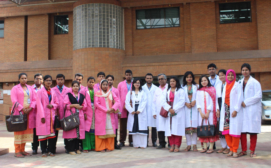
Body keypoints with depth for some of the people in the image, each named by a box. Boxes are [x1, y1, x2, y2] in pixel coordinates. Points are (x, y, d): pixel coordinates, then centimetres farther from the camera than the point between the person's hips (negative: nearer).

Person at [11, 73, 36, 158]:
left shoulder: (30, 88, 15)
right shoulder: (15, 88, 2)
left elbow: (34, 99, 9)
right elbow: (14, 100, -8)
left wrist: (30, 108, -7)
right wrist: (22, 109, -15)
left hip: (29, 112, 5)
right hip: (19, 112, -4)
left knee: (27, 130, 6)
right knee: (18, 130, -4)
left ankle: (22, 150, 15)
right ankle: (17, 151, 0)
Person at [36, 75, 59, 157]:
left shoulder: (53, 92, 12)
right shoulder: (40, 92, -1)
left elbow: (57, 103, 17)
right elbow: (39, 104, -6)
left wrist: (52, 106, -7)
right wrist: (42, 116, -13)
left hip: (52, 115, 4)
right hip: (43, 115, -4)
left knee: (52, 133, 3)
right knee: (43, 132, -2)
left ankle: (51, 150, 11)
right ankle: (44, 151, 8)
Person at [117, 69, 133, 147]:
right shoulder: (120, 84, 11)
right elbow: (118, 96, 6)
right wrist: (122, 106, -3)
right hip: (123, 108, 0)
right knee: (123, 125, 3)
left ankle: (131, 141, 11)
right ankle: (122, 141, 10)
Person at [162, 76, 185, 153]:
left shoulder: (180, 90, 5)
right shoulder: (167, 91, 16)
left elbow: (182, 101, -6)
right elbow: (164, 101, 6)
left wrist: (174, 109, -14)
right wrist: (169, 109, -10)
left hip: (178, 112, -3)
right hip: (169, 112, 3)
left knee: (177, 129, -6)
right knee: (170, 129, -1)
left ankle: (177, 146, -3)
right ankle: (172, 145, 5)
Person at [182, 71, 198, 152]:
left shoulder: (196, 86, 10)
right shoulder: (183, 87, 10)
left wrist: (195, 101, -14)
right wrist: (186, 103, -10)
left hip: (194, 108, 0)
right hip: (186, 108, 0)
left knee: (194, 125, -3)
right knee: (187, 126, -3)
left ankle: (194, 145, 4)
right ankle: (188, 145, 4)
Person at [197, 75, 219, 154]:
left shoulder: (212, 89, 3)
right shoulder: (199, 91, 12)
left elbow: (212, 102, -3)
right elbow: (198, 102, 6)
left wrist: (208, 113, -9)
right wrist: (201, 113, -6)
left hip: (210, 112, -3)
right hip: (202, 113, 3)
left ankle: (211, 147, -1)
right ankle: (205, 147, 8)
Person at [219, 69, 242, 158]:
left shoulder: (237, 85, 0)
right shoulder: (225, 86, 17)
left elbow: (239, 98, -7)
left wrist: (236, 110, -15)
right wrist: (222, 110, 8)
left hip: (234, 110, -5)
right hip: (226, 110, 5)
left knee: (234, 130, -6)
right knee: (226, 131, 0)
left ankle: (235, 150, 3)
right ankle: (231, 149, 10)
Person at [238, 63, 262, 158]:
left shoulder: (254, 82, -2)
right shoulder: (240, 82, 13)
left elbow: (258, 96, -9)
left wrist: (246, 102, -11)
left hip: (252, 109, -4)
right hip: (242, 109, 4)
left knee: (253, 130, 0)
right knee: (242, 130, 2)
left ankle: (252, 151, 10)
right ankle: (244, 150, 10)